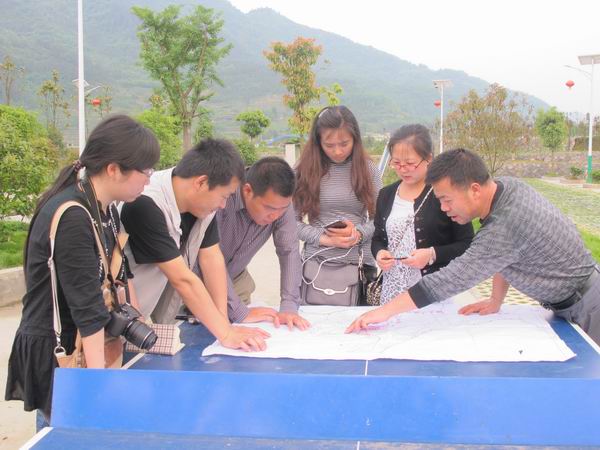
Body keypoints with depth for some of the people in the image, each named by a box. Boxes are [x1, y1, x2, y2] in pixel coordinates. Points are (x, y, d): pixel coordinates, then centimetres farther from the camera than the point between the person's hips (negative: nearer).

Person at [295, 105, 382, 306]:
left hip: (359, 265, 1)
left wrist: (359, 234, -14)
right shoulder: (306, 170, 1)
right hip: (317, 265, 0)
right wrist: (324, 238, -12)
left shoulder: (367, 169, 2)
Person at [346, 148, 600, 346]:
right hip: (565, 302, 9)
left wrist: (385, 311, -32)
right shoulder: (505, 186, -7)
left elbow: (451, 279, -36)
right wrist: (495, 303, 7)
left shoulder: (505, 226, -35)